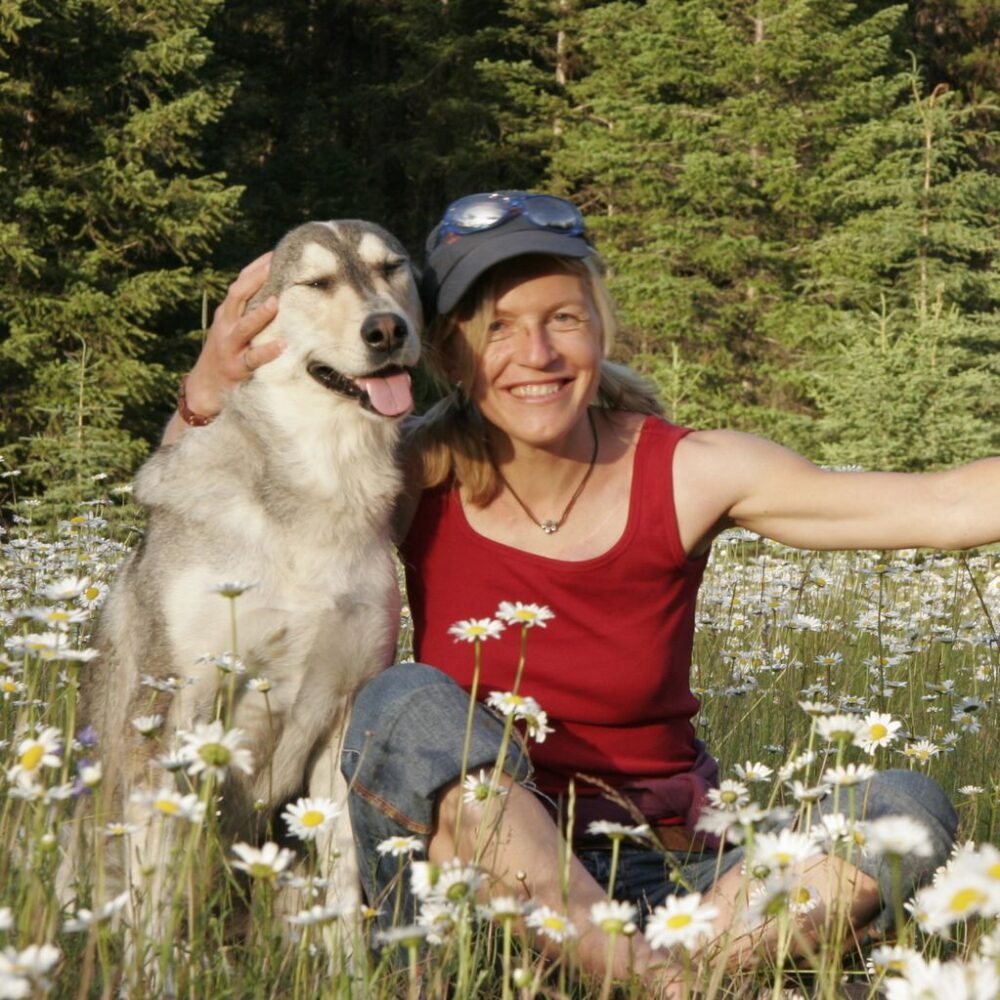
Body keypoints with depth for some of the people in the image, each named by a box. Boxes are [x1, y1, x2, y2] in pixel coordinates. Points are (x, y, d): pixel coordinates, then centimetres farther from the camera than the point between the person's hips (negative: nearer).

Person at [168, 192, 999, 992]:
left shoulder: (688, 474, -5)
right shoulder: (421, 476, -4)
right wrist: (207, 396, -20)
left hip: (665, 867, 1)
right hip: (461, 861, -1)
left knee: (906, 811, -20)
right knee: (413, 709, -30)